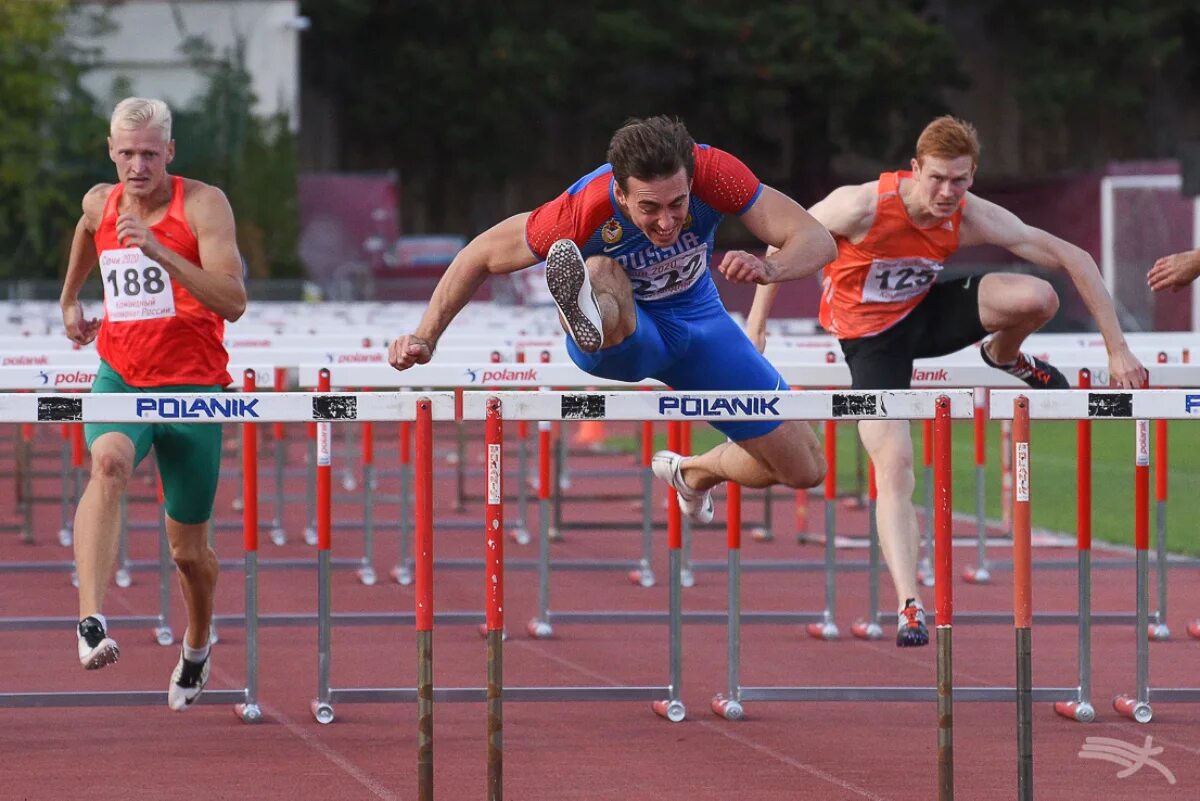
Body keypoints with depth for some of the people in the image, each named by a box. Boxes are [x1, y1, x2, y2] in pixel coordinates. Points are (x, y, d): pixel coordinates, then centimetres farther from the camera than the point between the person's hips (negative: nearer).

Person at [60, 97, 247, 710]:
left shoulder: (203, 205, -11)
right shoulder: (99, 203, 4)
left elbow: (233, 302, -23)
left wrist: (160, 251, -32)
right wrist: (70, 298, 39)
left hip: (193, 388, -2)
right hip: (121, 378, 2)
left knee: (188, 549, 9)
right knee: (108, 463, -34)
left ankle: (197, 646, 41)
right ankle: (91, 622, -48)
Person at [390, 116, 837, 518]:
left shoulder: (713, 173, -30)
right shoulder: (581, 213, -33)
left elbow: (817, 241, -31)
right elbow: (481, 256, -19)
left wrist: (769, 269, -52)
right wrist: (425, 337, -21)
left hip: (697, 318, 3)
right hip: (619, 327, -3)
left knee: (805, 470, 4)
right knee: (601, 273, -40)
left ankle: (694, 474, 34)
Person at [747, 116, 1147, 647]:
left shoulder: (974, 219, -21)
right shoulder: (863, 207, -29)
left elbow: (1073, 259, -16)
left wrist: (1117, 349, -18)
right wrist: (757, 320, -7)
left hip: (925, 312, 3)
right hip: (870, 337, -3)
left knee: (1038, 298, -21)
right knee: (893, 464, -19)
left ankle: (1004, 358, 15)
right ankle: (909, 607, -19)